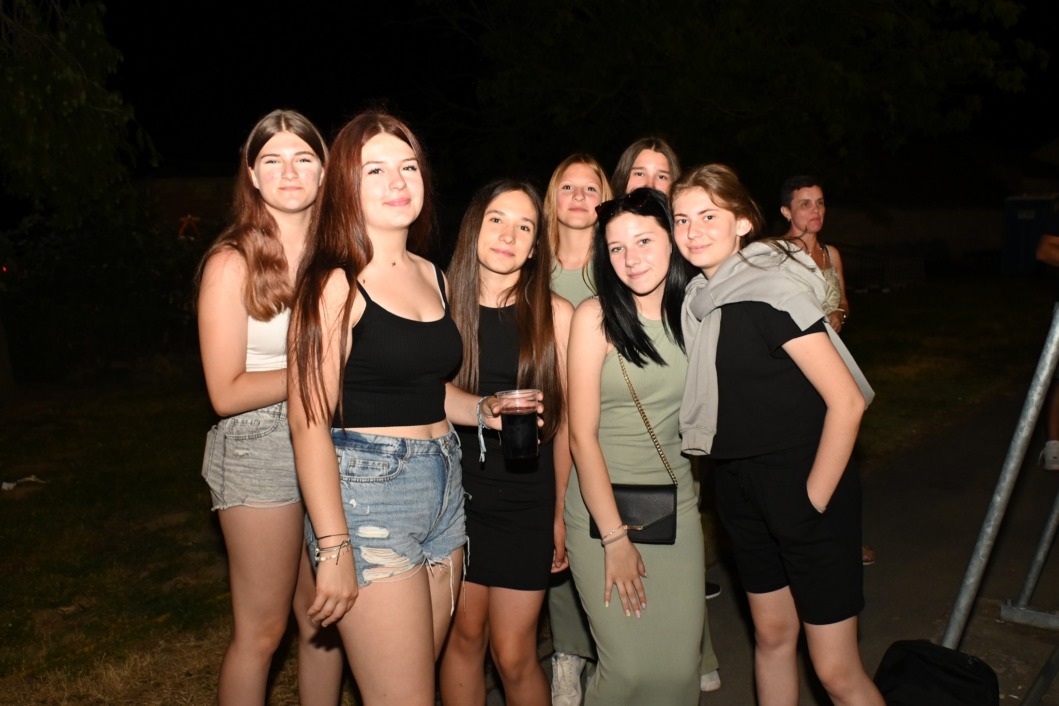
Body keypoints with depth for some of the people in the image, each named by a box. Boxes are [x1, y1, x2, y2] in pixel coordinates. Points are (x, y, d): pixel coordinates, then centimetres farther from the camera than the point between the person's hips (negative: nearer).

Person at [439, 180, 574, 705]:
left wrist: (563, 512, -1)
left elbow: (567, 421, -1)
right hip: (454, 491, 2)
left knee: (513, 656, 4)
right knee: (464, 636, 12)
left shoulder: (554, 314, -5)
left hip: (525, 499, -1)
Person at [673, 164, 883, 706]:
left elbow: (847, 402, -21)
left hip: (805, 485, -7)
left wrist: (814, 499, -15)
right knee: (771, 634, 20)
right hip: (741, 487, 7)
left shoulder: (771, 290, -19)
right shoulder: (701, 295, 4)